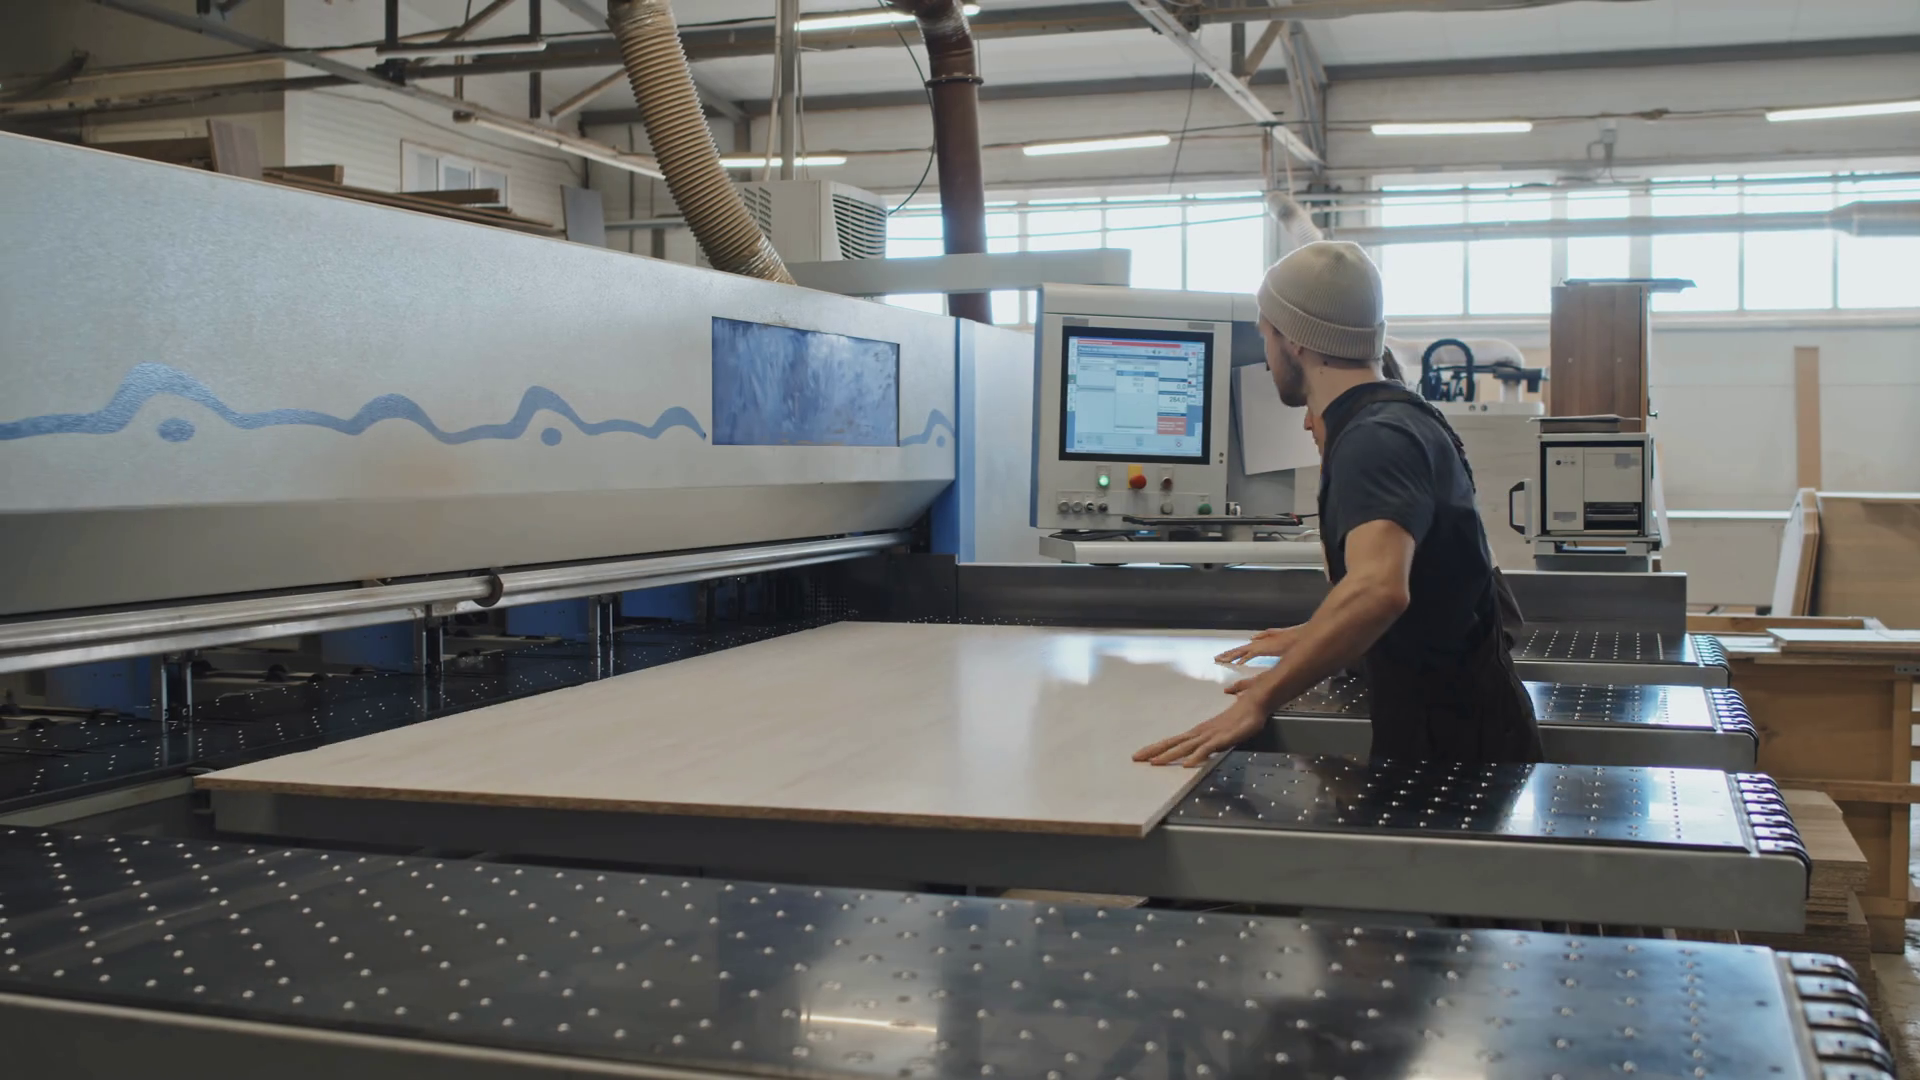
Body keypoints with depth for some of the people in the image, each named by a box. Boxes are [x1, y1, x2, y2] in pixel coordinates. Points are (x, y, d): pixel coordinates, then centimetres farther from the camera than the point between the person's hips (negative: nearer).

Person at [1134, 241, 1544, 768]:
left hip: (1453, 741, -9)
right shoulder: (1397, 417, 11)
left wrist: (1259, 700, -42)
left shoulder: (1375, 438, -22)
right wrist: (1315, 638, 30)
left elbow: (1378, 588, -40)